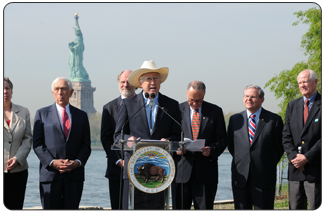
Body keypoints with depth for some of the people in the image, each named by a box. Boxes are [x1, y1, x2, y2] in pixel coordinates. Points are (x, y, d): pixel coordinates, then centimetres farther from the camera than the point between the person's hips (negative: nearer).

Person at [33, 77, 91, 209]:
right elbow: (37, 144, 2)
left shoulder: (81, 115, 15)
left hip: (74, 175, 2)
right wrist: (52, 162, -12)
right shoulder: (42, 114, 9)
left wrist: (78, 162, -8)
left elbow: (86, 145, 11)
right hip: (50, 174, -2)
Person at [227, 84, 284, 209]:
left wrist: (269, 165, 7)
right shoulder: (235, 119, 10)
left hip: (264, 177, -3)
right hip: (240, 176, 3)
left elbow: (279, 147, 5)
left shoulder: (274, 120, 0)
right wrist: (241, 161, 10)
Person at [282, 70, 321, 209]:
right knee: (295, 208, 8)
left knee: (316, 208, -3)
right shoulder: (292, 106, 14)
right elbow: (286, 135, 10)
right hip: (295, 169, 5)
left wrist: (307, 157, -14)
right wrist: (293, 156, -6)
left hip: (315, 169, -5)